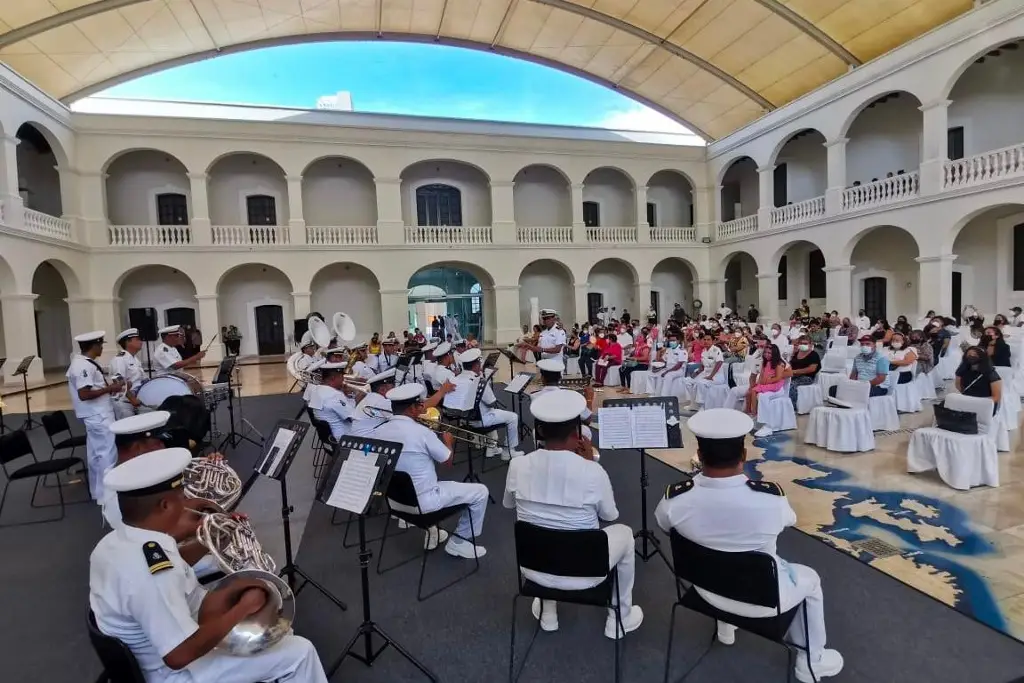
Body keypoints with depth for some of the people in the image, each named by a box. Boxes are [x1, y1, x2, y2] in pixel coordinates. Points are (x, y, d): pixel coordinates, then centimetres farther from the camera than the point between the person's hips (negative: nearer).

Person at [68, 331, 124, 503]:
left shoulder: (82, 362, 11)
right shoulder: (84, 366, -20)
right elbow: (84, 394, -26)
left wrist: (108, 387, 10)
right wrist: (110, 388, -20)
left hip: (97, 415, 11)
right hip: (99, 416, -11)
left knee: (96, 454, 18)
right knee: (107, 455, -3)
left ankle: (97, 491, 29)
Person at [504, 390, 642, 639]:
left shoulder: (517, 466, -17)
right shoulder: (593, 472, -24)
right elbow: (610, 515, -4)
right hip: (583, 575, -2)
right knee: (624, 533, 24)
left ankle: (547, 612, 41)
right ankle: (620, 618, 36)